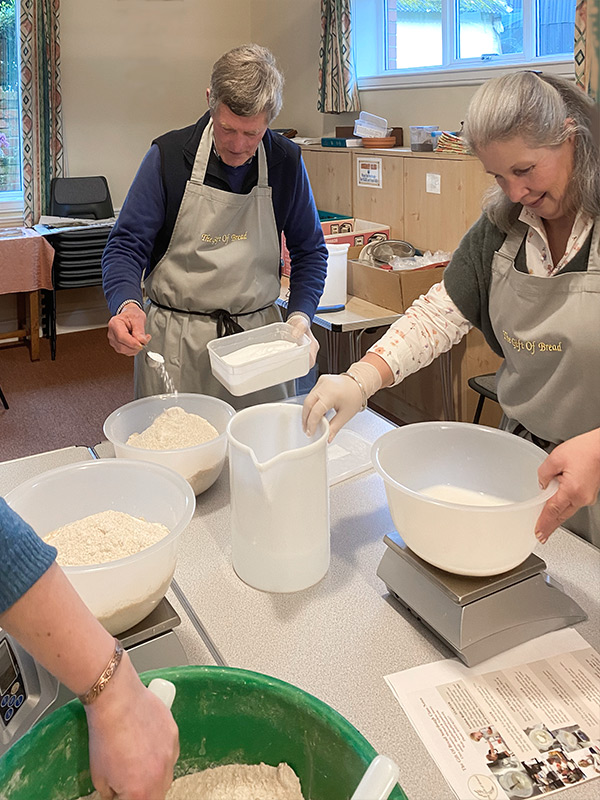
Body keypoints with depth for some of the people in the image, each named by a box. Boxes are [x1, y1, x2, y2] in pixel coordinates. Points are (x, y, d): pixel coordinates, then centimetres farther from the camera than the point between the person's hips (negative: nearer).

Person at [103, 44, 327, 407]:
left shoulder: (287, 162, -1)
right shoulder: (169, 155, -7)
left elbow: (309, 251, 8)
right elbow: (127, 245, -5)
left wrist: (300, 316, -8)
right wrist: (127, 304, -26)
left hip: (257, 334, 2)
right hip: (173, 342, -1)